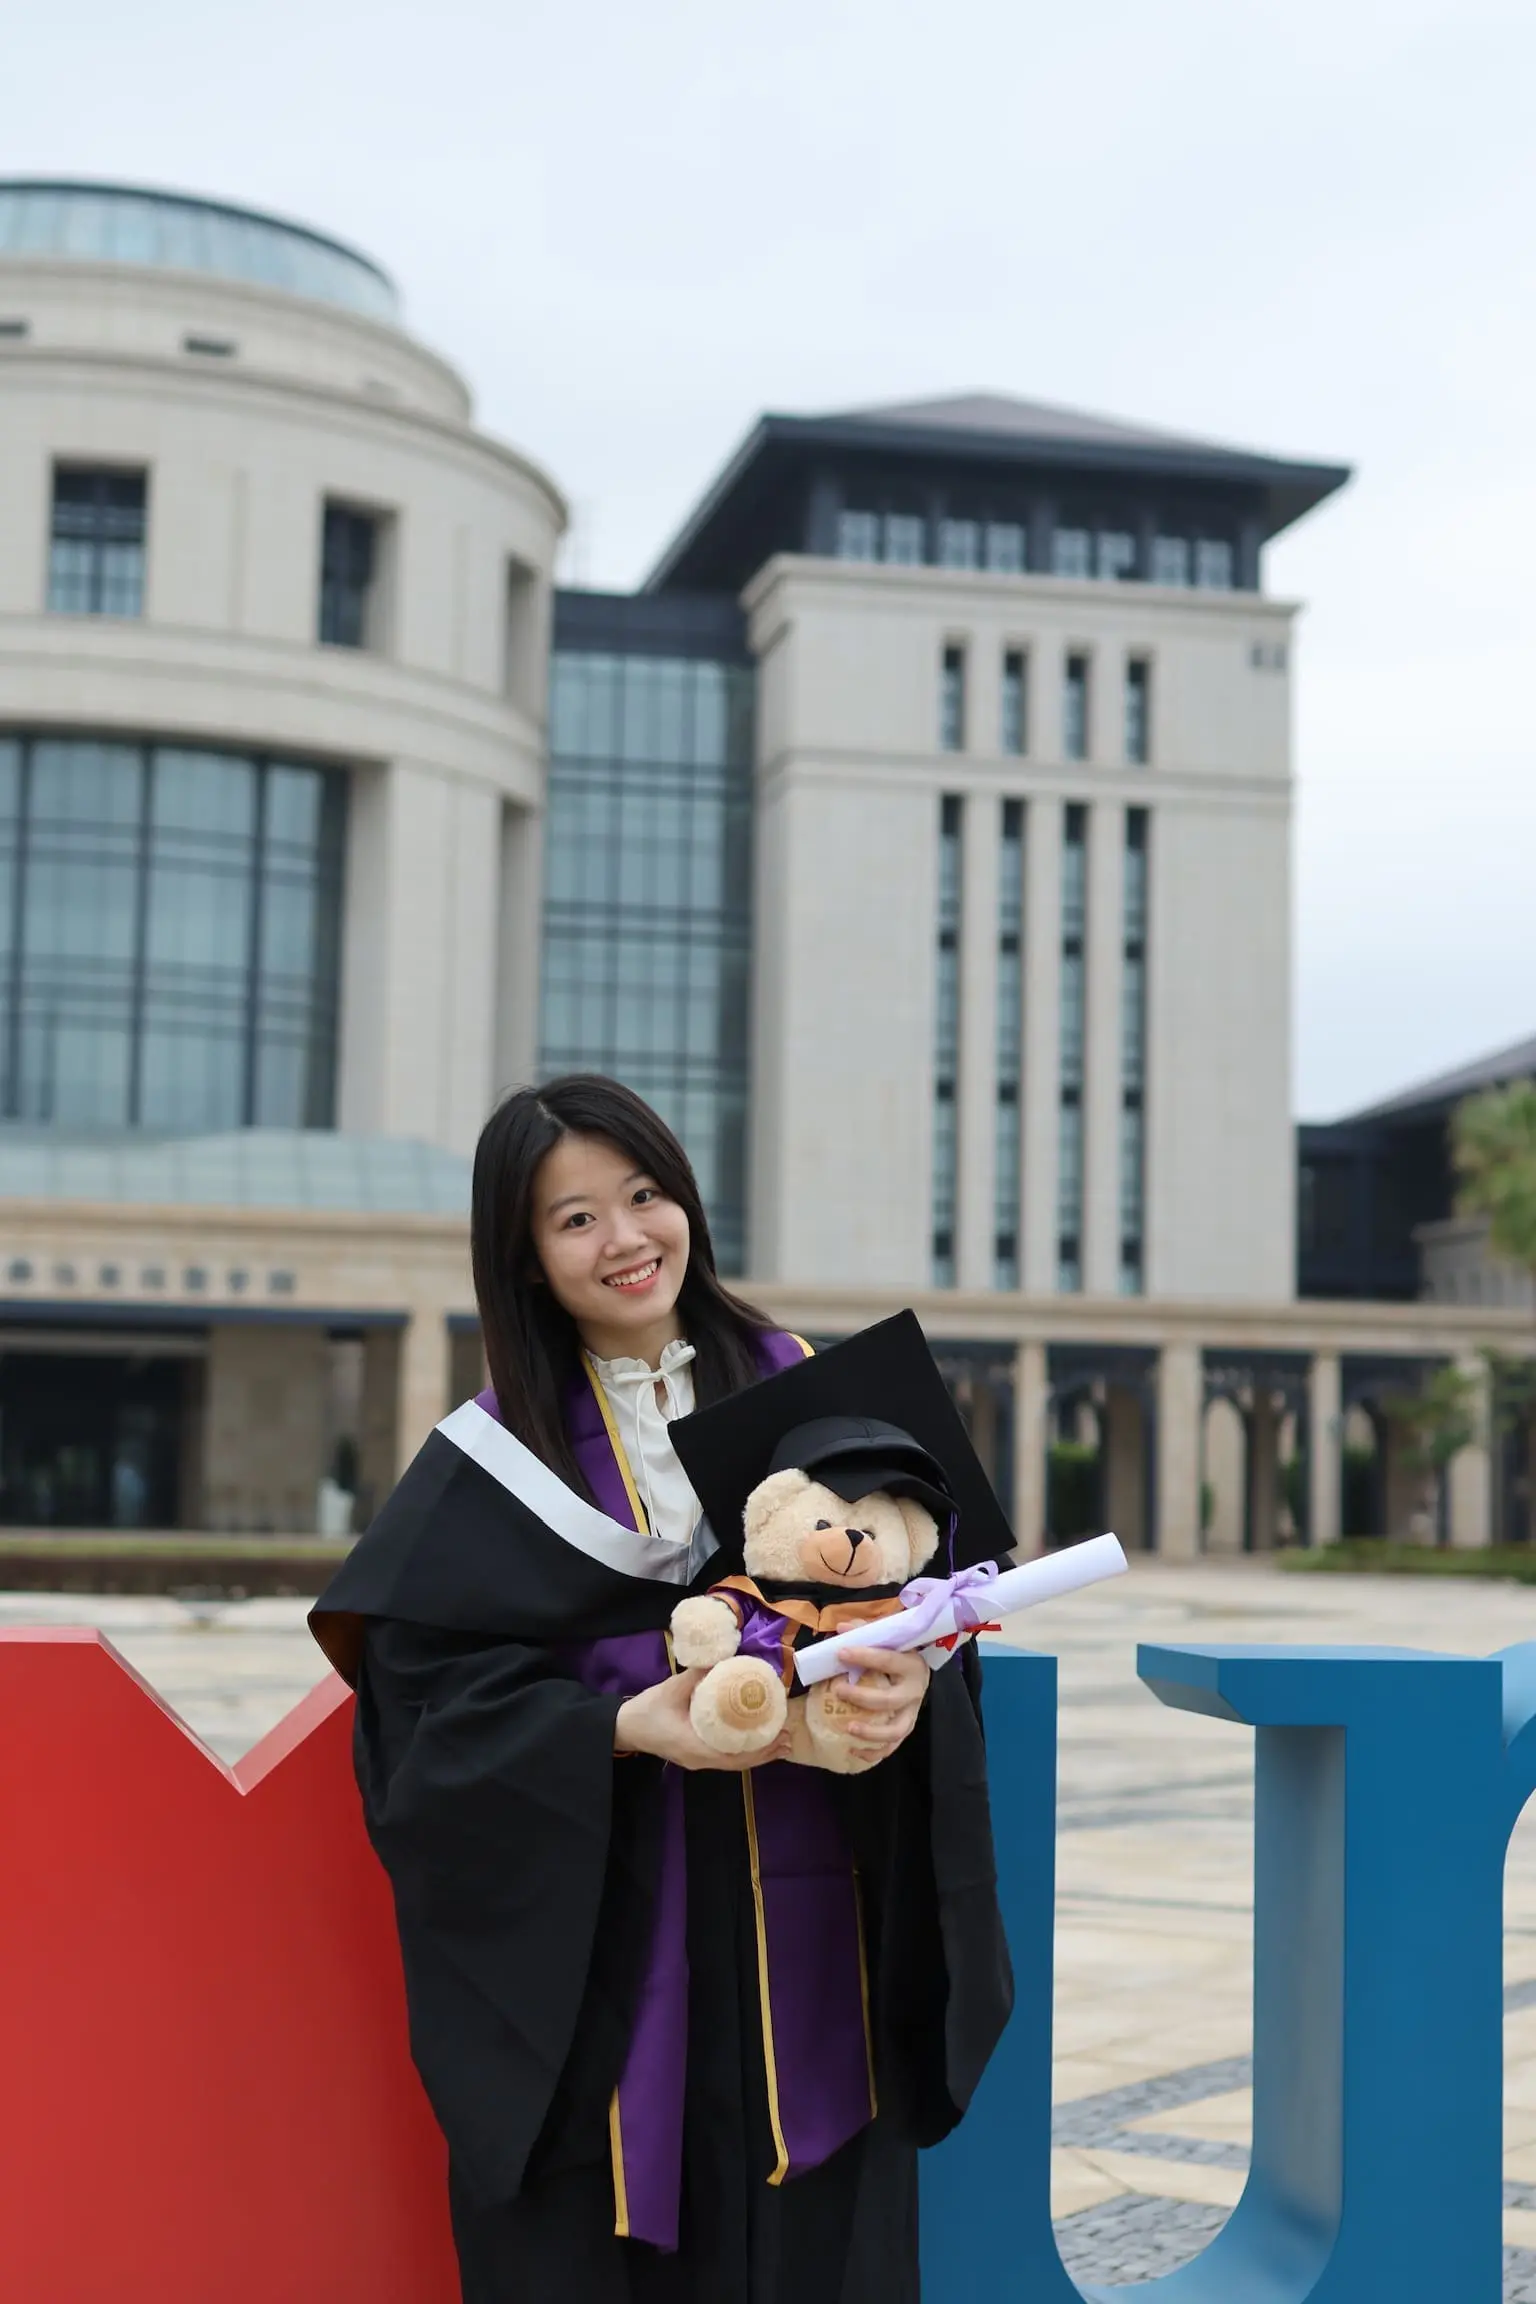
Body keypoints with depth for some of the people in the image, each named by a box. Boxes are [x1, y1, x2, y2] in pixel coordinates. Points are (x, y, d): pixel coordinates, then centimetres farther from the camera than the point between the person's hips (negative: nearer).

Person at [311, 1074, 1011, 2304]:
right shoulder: (502, 1453, 0)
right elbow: (429, 1687, -6)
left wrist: (909, 1682, -18)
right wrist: (624, 1727, -20)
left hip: (805, 1915, 2)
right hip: (591, 1930, -2)